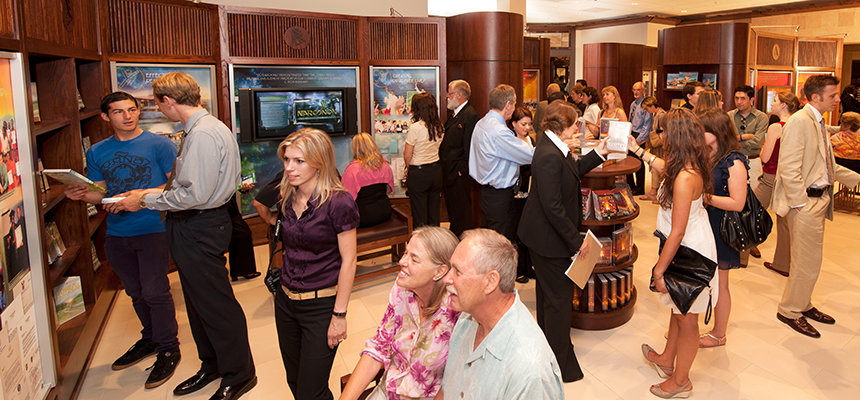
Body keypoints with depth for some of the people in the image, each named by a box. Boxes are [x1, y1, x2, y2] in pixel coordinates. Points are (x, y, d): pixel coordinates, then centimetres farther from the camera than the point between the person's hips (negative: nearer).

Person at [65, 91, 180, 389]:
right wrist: (82, 195, -8)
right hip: (116, 232, 5)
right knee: (136, 292, 16)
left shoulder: (159, 144, -4)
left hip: (152, 228, -5)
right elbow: (101, 194, 14)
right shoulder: (97, 152, 10)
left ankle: (168, 349, 10)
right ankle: (150, 339, 34)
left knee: (155, 291, -5)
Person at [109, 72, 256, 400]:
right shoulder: (198, 128, 11)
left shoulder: (203, 134, -22)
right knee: (198, 302, 20)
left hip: (200, 229, -10)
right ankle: (212, 365, 36)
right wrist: (150, 193, 14)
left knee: (215, 304, 1)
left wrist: (144, 201, -14)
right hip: (191, 228, 10)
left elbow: (195, 194, -26)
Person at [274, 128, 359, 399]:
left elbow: (348, 261, -15)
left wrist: (339, 315, -15)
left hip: (321, 304, -7)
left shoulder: (338, 202, -17)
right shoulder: (288, 199, 4)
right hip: (286, 302, 7)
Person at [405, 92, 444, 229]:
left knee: (419, 214, 4)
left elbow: (407, 155, -12)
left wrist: (408, 168, 6)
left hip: (419, 173, -6)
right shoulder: (439, 127, 1)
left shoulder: (415, 127, -17)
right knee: (434, 213, 14)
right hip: (437, 171, 6)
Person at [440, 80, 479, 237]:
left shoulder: (470, 116, -17)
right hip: (448, 172, 10)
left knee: (461, 211, 0)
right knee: (451, 208, 20)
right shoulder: (455, 115, 15)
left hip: (459, 173, -10)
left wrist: (461, 169, -19)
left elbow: (469, 147, -20)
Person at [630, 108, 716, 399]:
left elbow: (677, 232, -27)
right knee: (678, 310, 25)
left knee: (686, 319, 8)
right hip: (691, 246, 10)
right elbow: (665, 167, 26)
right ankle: (666, 361, 45)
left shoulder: (684, 178, -30)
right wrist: (638, 150, 34)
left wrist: (660, 268, -18)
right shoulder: (691, 166, -1)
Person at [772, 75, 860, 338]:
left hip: (819, 198, 9)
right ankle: (789, 310, 14)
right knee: (808, 262, -1)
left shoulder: (818, 122, 13)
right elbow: (789, 168, -21)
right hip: (806, 201, -9)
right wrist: (800, 204, -21)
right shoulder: (799, 122, -16)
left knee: (809, 259, 18)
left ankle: (803, 305, 33)